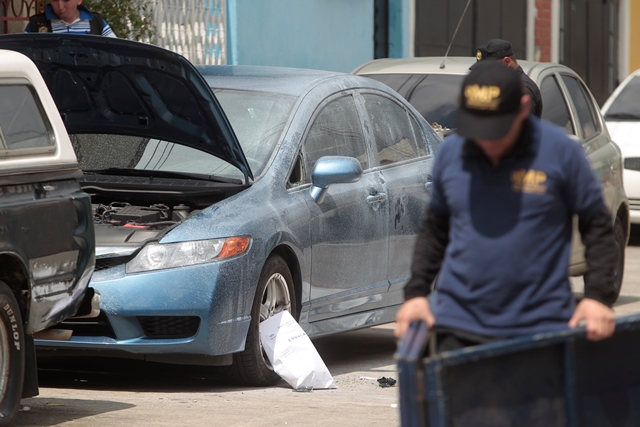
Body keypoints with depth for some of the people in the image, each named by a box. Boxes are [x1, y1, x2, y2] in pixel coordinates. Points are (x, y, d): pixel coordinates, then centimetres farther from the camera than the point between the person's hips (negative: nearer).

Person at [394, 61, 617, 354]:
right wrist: (416, 291, 8)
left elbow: (597, 227, 1)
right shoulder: (450, 154, 5)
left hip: (540, 326, -2)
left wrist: (598, 296, -8)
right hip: (459, 326, 2)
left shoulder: (561, 151, -4)